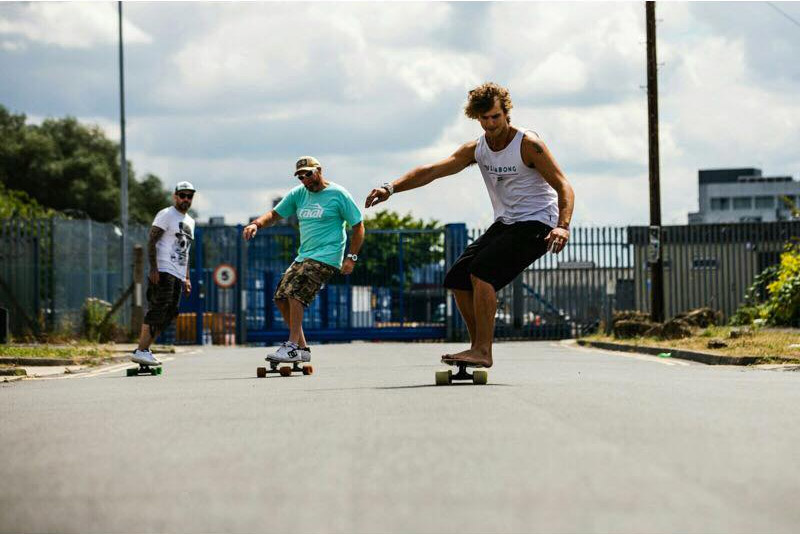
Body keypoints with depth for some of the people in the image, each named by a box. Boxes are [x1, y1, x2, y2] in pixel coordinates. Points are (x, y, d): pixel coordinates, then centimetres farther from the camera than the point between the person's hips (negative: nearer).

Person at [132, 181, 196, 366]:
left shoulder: (190, 221, 22)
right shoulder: (166, 215, -4)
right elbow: (151, 241, -11)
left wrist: (186, 278, 21)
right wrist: (153, 268, -20)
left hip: (178, 275, 8)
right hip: (163, 272, -8)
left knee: (169, 315, 4)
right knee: (157, 310, -15)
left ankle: (144, 349, 7)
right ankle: (141, 351, -17)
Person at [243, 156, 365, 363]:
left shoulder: (338, 194, -5)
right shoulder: (298, 194, 12)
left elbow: (358, 225, -1)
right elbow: (275, 214, 13)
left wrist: (351, 257, -8)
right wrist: (256, 224, -9)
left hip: (325, 258, -8)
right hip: (303, 258, 8)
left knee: (295, 294, -22)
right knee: (281, 297, 2)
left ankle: (292, 348, -21)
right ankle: (302, 348, 9)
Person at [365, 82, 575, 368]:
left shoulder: (528, 144, -13)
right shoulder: (476, 149, 5)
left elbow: (563, 186, -16)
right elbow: (433, 170, -1)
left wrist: (563, 226, -33)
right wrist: (391, 188, -14)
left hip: (536, 224, -8)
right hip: (504, 224, 8)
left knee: (481, 271, -26)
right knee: (457, 279, 0)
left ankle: (483, 351, -26)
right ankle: (479, 349, 9)